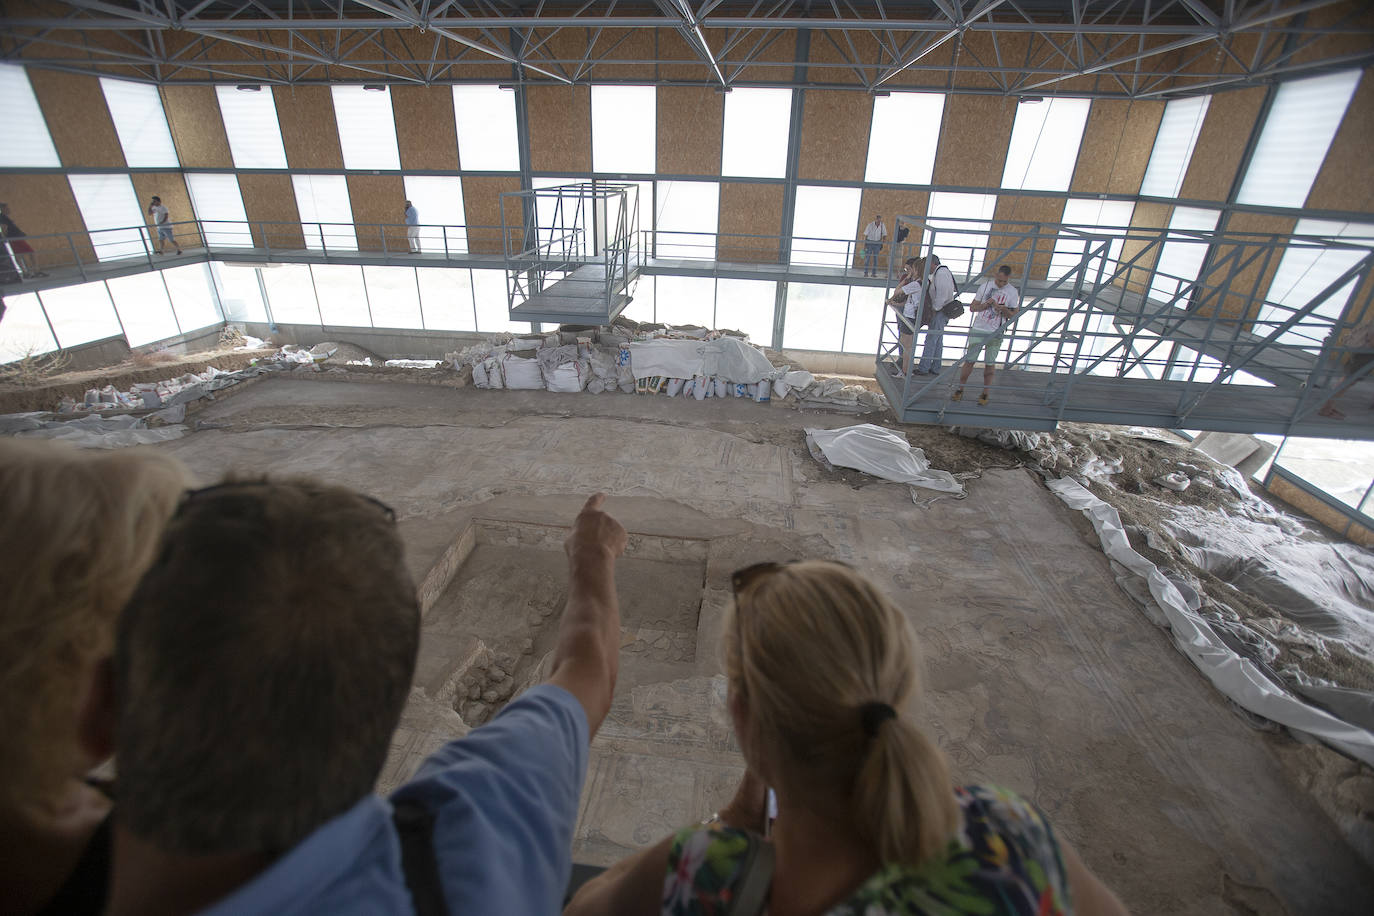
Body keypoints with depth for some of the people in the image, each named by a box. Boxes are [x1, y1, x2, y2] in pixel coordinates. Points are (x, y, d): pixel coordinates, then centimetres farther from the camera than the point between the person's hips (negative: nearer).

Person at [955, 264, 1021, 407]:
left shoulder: (1013, 292, -1)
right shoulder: (986, 285, 2)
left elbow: (1013, 315, 1)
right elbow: (973, 307, 5)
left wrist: (1003, 309, -19)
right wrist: (985, 305, -14)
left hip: (995, 334, -1)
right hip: (978, 330, 1)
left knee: (990, 363, 2)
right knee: (969, 360, 1)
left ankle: (985, 394, 12)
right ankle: (960, 390, 14)